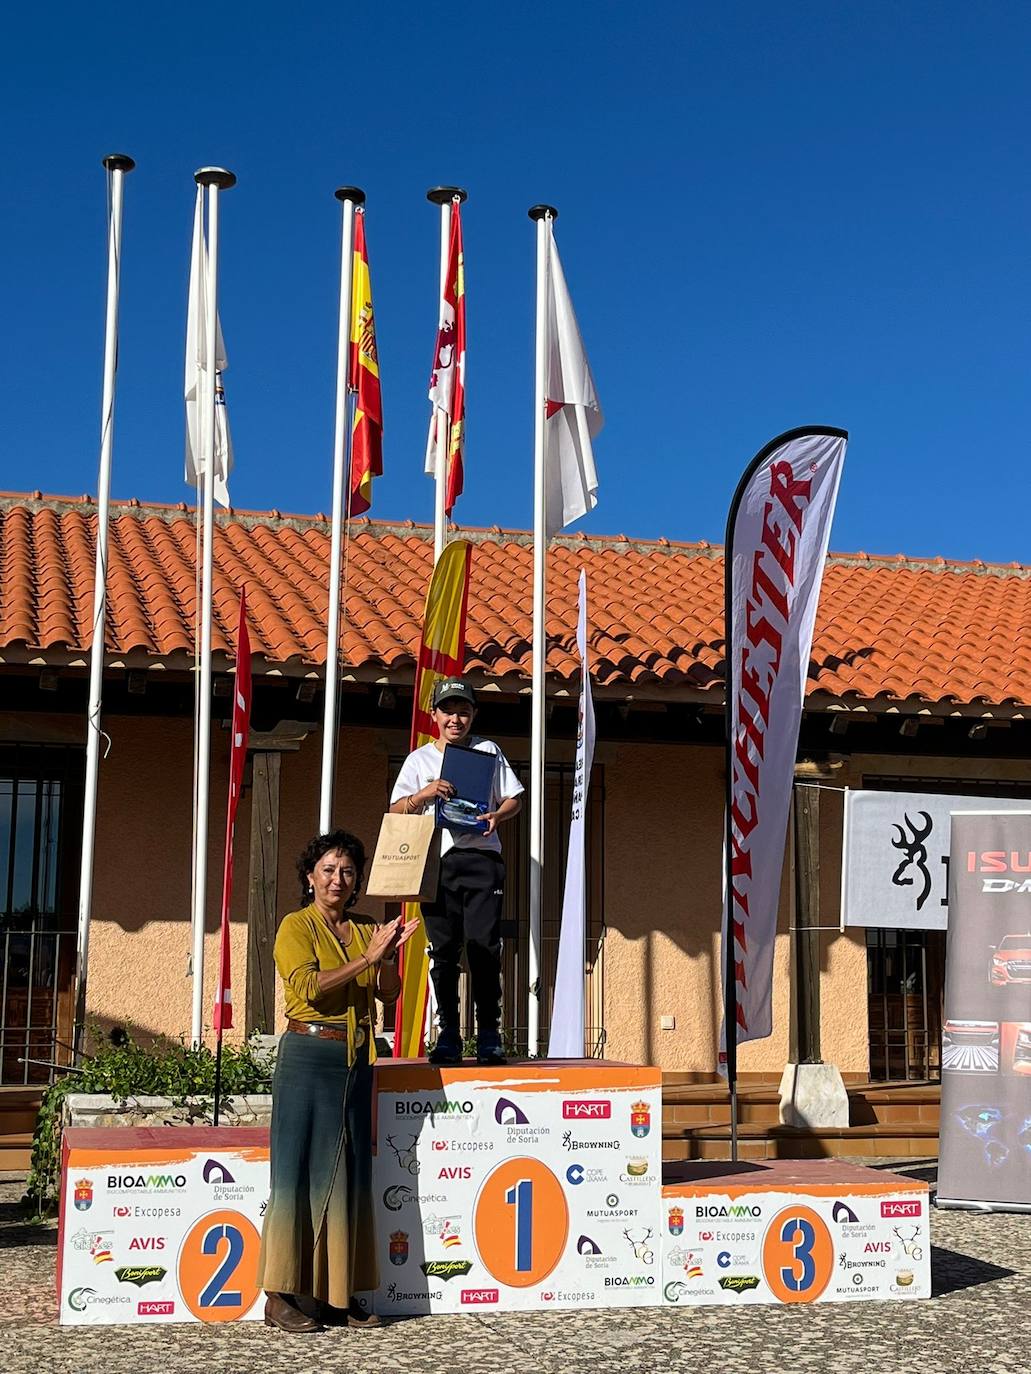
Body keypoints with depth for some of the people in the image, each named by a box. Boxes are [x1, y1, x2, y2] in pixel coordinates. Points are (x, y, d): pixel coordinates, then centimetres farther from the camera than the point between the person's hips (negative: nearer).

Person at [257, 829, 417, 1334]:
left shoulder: (364, 931, 15)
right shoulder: (296, 926, -1)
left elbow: (389, 992, 6)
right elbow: (307, 985, -16)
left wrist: (389, 957, -13)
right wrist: (366, 958, -18)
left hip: (356, 1062, 6)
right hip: (309, 1057, -6)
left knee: (349, 1173, 7)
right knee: (300, 1169, -5)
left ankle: (339, 1292, 14)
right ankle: (282, 1296, -1)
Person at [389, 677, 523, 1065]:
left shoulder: (488, 751, 14)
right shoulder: (419, 759, 14)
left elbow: (514, 798, 15)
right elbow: (396, 812, 8)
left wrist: (497, 815, -7)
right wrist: (425, 793, -11)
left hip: (481, 856, -1)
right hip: (436, 859, 1)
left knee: (484, 946, -9)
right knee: (443, 949, 0)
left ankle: (489, 1036, -7)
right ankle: (448, 1037, 4)